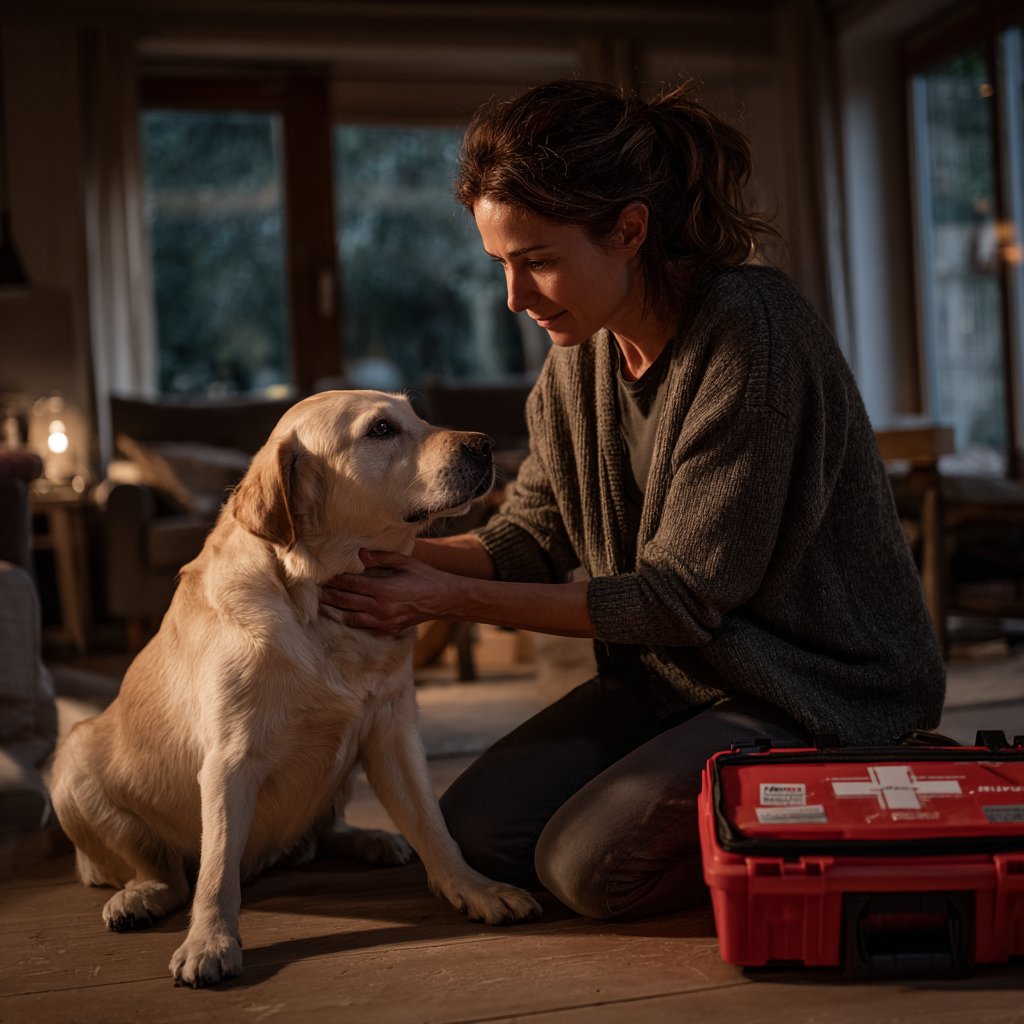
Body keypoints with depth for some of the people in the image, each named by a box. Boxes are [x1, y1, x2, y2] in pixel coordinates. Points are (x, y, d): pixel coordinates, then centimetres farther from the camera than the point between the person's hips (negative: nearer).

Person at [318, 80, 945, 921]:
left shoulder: (751, 331, -25)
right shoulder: (584, 346, 0)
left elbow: (683, 595, -23)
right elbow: (533, 537, 5)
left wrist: (456, 599, -22)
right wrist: (390, 558, -13)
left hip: (820, 691, -7)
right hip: (672, 677, 8)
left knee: (589, 864, -18)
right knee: (477, 829, -3)